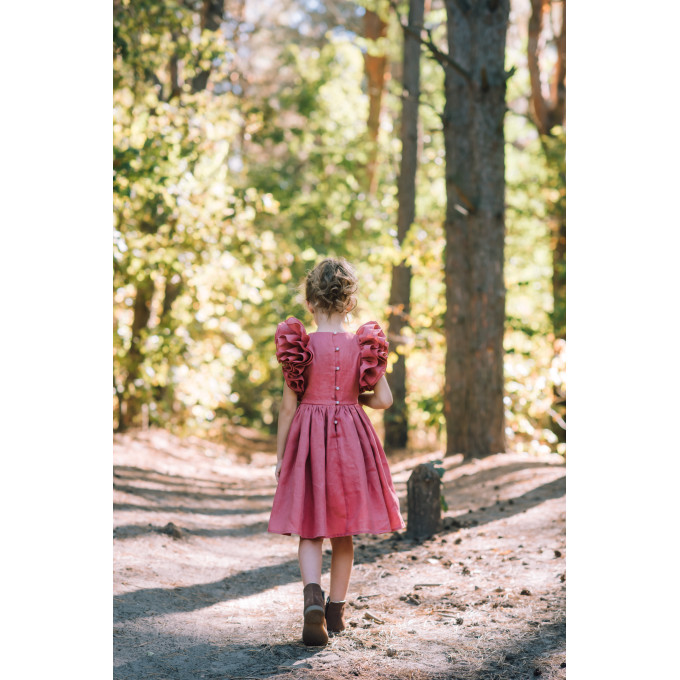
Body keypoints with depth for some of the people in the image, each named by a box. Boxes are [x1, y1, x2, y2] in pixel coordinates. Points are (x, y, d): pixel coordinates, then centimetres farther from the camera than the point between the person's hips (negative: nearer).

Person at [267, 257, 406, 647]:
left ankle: (313, 598, -20)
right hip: (351, 438, 1)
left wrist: (280, 456, 3)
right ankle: (336, 611, 22)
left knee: (310, 531, 4)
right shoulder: (364, 344, -4)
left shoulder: (299, 344, -7)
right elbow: (384, 399, -3)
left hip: (309, 437, -1)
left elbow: (288, 405, -5)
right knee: (344, 534, 14)